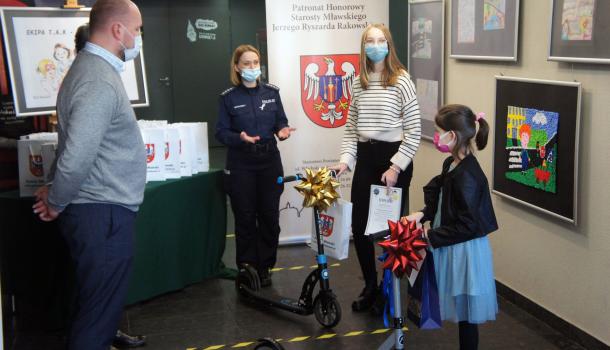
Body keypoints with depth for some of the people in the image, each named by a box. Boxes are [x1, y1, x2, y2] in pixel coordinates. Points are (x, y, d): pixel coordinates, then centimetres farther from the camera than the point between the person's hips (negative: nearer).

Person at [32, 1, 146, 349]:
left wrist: (55, 190, 15)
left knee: (102, 303, 24)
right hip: (103, 215, -10)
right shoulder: (98, 81, -21)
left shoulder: (95, 68, 13)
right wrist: (56, 205, -11)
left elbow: (76, 144, 19)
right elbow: (76, 159, -26)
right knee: (99, 311, 2)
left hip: (103, 210, 10)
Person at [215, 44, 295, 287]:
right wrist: (239, 138, -23)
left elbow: (281, 121, 9)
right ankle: (247, 269, 14)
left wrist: (282, 130, -13)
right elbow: (221, 132, -4)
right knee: (245, 218, 3)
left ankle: (264, 267, 19)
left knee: (270, 216, 5)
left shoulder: (272, 92, 6)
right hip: (241, 165, -2)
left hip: (270, 161, 3)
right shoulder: (228, 97, -2)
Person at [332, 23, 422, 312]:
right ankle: (370, 286, 25)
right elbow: (351, 128, 12)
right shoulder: (359, 83, 8)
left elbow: (414, 131, -11)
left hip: (393, 157, -5)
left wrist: (396, 167, -15)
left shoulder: (401, 81, -9)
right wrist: (345, 159, -1)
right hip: (365, 158, 5)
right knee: (359, 225, 6)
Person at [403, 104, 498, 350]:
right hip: (452, 249, 9)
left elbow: (466, 226, -23)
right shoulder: (451, 165, 4)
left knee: (466, 315, 7)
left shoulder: (467, 176, -24)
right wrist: (422, 215, 0)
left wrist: (430, 237, -18)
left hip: (465, 252, -9)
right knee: (460, 312, 21)